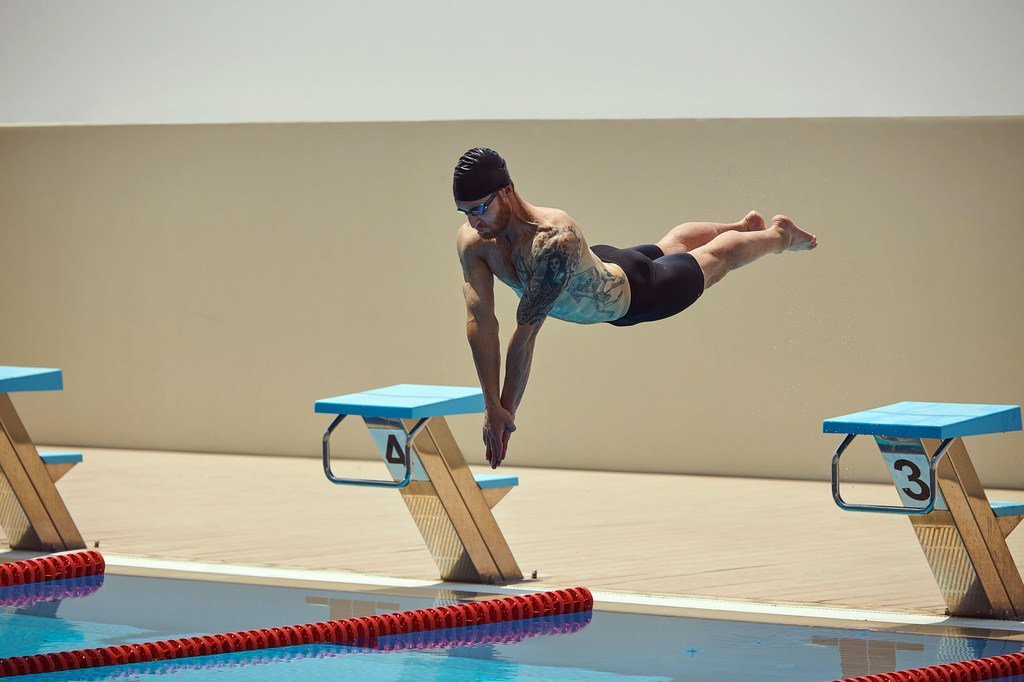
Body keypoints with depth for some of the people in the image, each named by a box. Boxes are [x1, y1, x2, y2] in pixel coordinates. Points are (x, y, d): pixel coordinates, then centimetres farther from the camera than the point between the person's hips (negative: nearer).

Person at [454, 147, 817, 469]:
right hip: (595, 265, 6)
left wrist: (507, 410, -48)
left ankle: (780, 233, 56)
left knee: (715, 258, 24)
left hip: (631, 293, -6)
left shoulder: (555, 239, -51)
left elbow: (526, 330, -50)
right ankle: (744, 225, 67)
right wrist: (491, 405, -34)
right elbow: (480, 321, -30)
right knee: (669, 246, 35)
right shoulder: (472, 240, -32)